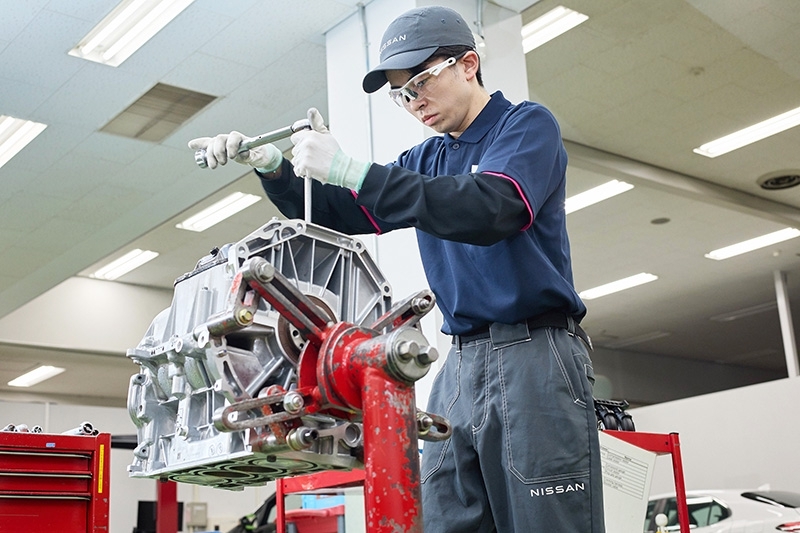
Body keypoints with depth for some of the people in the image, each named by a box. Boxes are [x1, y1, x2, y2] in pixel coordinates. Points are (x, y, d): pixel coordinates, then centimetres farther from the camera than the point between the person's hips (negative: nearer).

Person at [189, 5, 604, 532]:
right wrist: (271, 164, 1)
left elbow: (489, 209, -20)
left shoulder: (528, 125, -1)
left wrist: (349, 169, -22)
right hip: (460, 367, 6)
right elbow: (339, 213, 21)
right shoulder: (426, 160, 20)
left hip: (534, 354, -6)